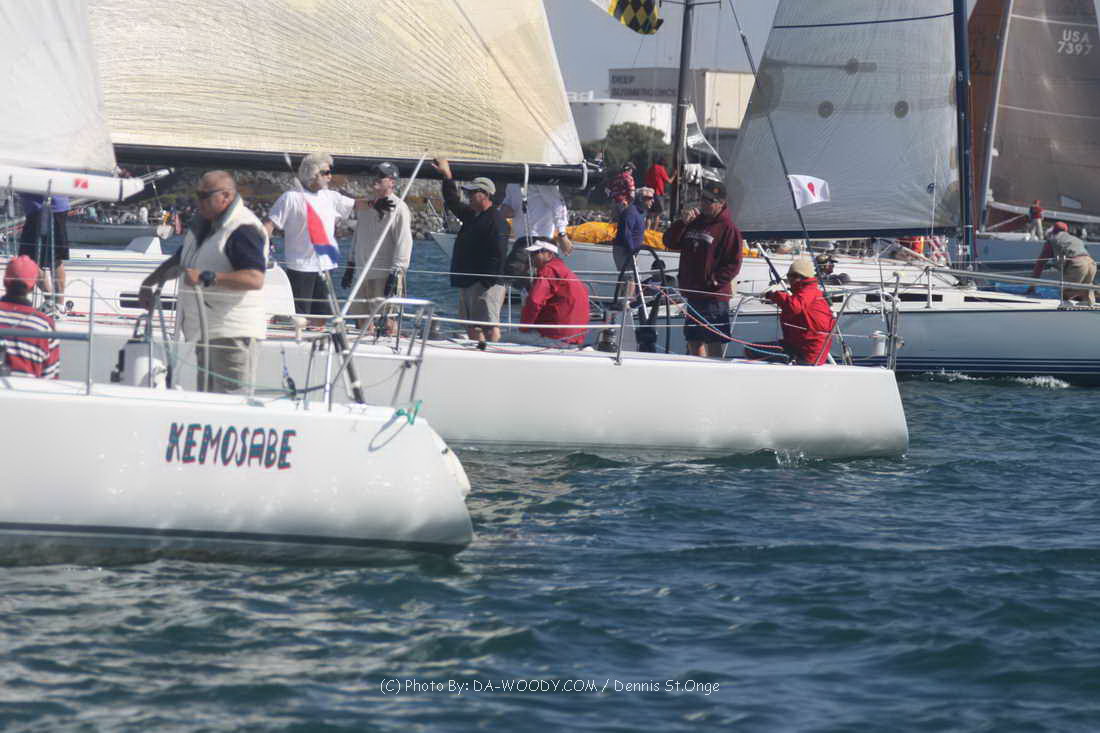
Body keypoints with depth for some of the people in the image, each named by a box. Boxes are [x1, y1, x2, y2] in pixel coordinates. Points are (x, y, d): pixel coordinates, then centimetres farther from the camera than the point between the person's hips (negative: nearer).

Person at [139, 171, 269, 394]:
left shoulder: (243, 231, -15)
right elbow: (179, 262, 33)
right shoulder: (203, 225, 17)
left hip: (233, 332, -10)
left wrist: (207, 277, -31)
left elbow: (255, 279, -27)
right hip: (206, 330, 10)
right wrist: (149, 282, 24)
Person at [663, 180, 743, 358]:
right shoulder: (695, 222, 14)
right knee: (694, 341, 14)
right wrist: (682, 222, -2)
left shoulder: (727, 228, -8)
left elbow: (733, 263, -12)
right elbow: (670, 243, 12)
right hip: (692, 293, 8)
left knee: (713, 343, -8)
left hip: (714, 296, -8)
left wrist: (715, 280, -17)